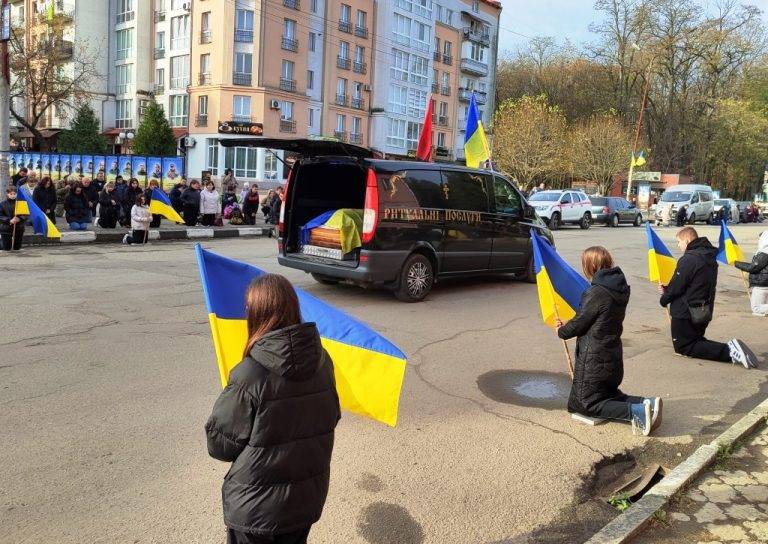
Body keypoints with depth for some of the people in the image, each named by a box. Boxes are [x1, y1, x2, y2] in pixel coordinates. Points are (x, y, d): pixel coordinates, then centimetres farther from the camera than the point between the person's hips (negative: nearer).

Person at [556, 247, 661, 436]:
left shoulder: (597, 292, -22)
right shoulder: (619, 288, 5)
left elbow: (579, 323, -14)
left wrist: (561, 332, 6)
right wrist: (567, 326, 19)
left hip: (594, 360, -9)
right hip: (613, 357, 9)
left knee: (588, 403, 1)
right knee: (609, 394, 23)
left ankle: (635, 412, -20)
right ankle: (646, 403, -2)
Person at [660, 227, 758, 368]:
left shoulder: (688, 259, -20)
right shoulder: (710, 258, 10)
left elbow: (676, 288, -19)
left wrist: (664, 299, 1)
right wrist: (667, 291, 12)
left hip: (685, 313, -9)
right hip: (705, 312, 9)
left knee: (684, 347, 1)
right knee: (696, 340, 23)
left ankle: (729, 351, -19)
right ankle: (732, 348, -2)